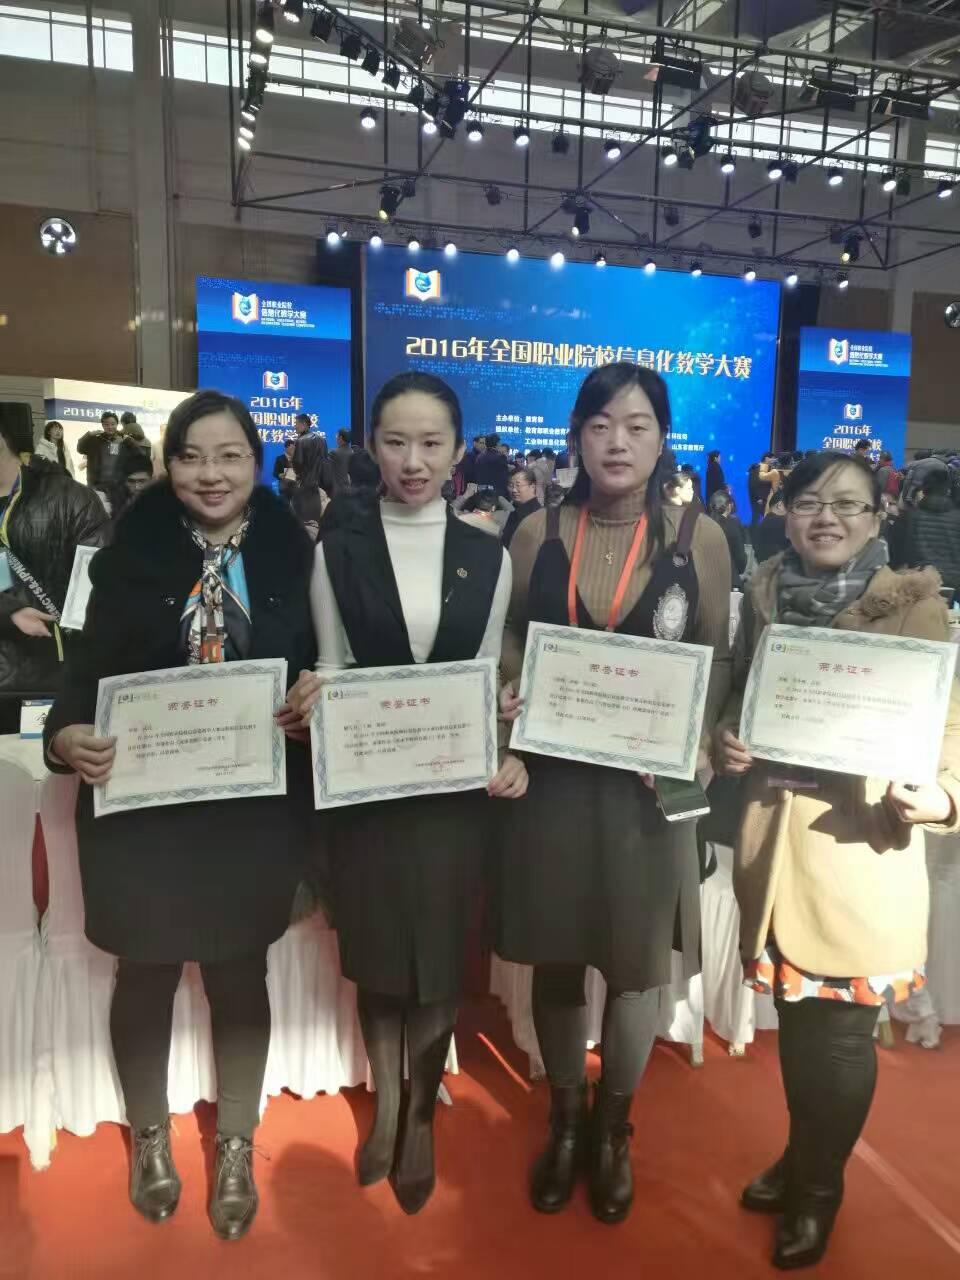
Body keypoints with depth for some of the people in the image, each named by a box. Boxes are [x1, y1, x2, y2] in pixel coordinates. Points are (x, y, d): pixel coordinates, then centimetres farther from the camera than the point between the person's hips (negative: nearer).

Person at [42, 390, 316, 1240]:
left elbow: (318, 668, 3)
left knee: (241, 973, 16)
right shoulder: (132, 551, -4)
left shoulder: (289, 553, -1)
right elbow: (90, 667, -5)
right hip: (143, 801, 0)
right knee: (146, 973, 17)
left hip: (254, 803, 1)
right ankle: (150, 1140, 44)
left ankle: (236, 1150, 39)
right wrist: (67, 736, -23)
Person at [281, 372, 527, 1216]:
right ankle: (386, 1107, 39)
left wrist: (506, 756, -10)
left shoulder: (488, 557, 2)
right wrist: (311, 705, -20)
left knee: (441, 958, 11)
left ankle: (421, 1116, 36)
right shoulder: (337, 553, -1)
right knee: (377, 956, 13)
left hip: (455, 782, 1)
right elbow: (330, 678, 1)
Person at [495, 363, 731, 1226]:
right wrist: (508, 698, -13)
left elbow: (719, 661, 0)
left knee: (638, 961, 12)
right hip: (552, 772, 1)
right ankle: (565, 1122, 40)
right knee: (556, 958, 14)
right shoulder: (538, 533, 0)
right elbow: (510, 639, 7)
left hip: (647, 778, -1)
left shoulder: (699, 537, -2)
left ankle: (613, 1131, 38)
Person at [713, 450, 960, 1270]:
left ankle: (820, 1190, 36)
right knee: (795, 1016, 20)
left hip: (861, 848, -4)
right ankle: (800, 1157, 45)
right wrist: (725, 743, -6)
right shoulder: (767, 591, 3)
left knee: (842, 1030, 11)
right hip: (773, 838, 4)